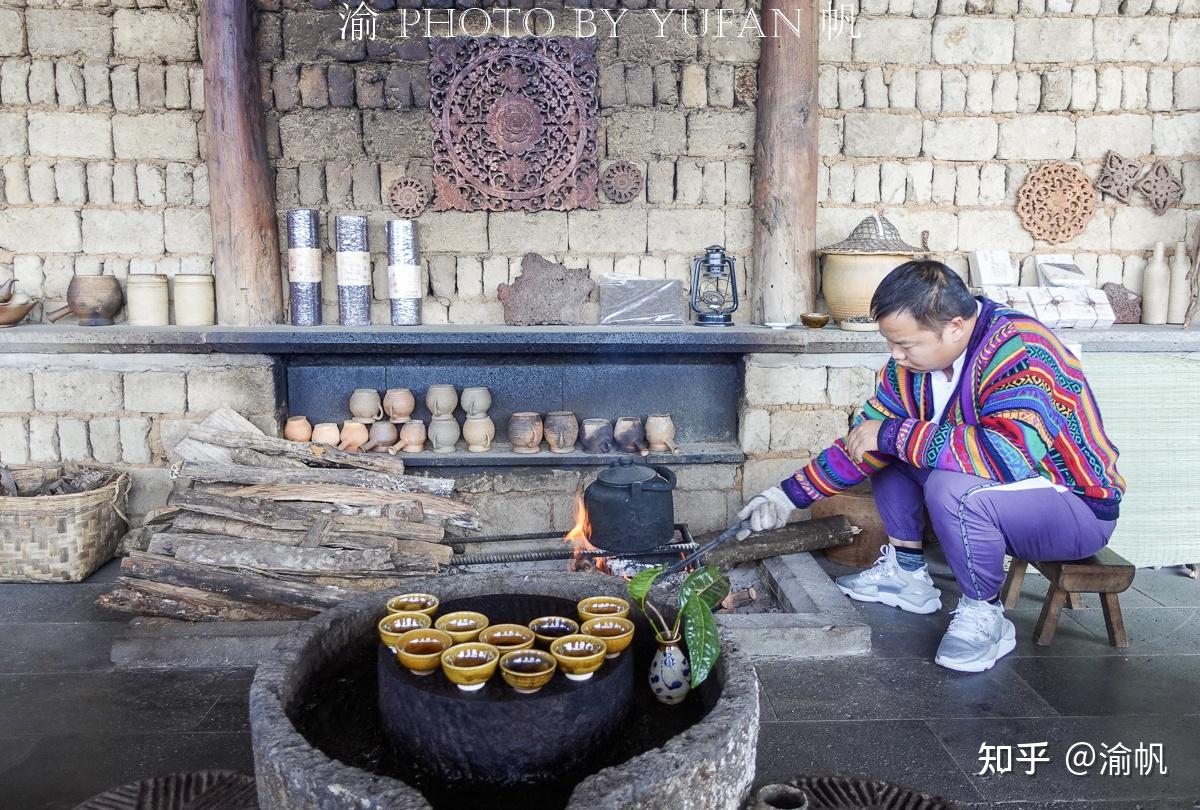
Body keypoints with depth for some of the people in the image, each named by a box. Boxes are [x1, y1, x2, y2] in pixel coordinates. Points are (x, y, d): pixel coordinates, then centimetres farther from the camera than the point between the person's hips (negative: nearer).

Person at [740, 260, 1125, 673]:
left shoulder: (1020, 355, -29)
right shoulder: (917, 354, -6)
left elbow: (1010, 455, -44)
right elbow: (867, 437, 4)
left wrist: (893, 434, -35)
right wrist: (792, 494, 1)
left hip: (1079, 508, -8)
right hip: (1007, 485, 8)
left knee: (952, 489, -34)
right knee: (887, 451, 5)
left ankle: (984, 615, -12)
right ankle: (907, 572, 11)